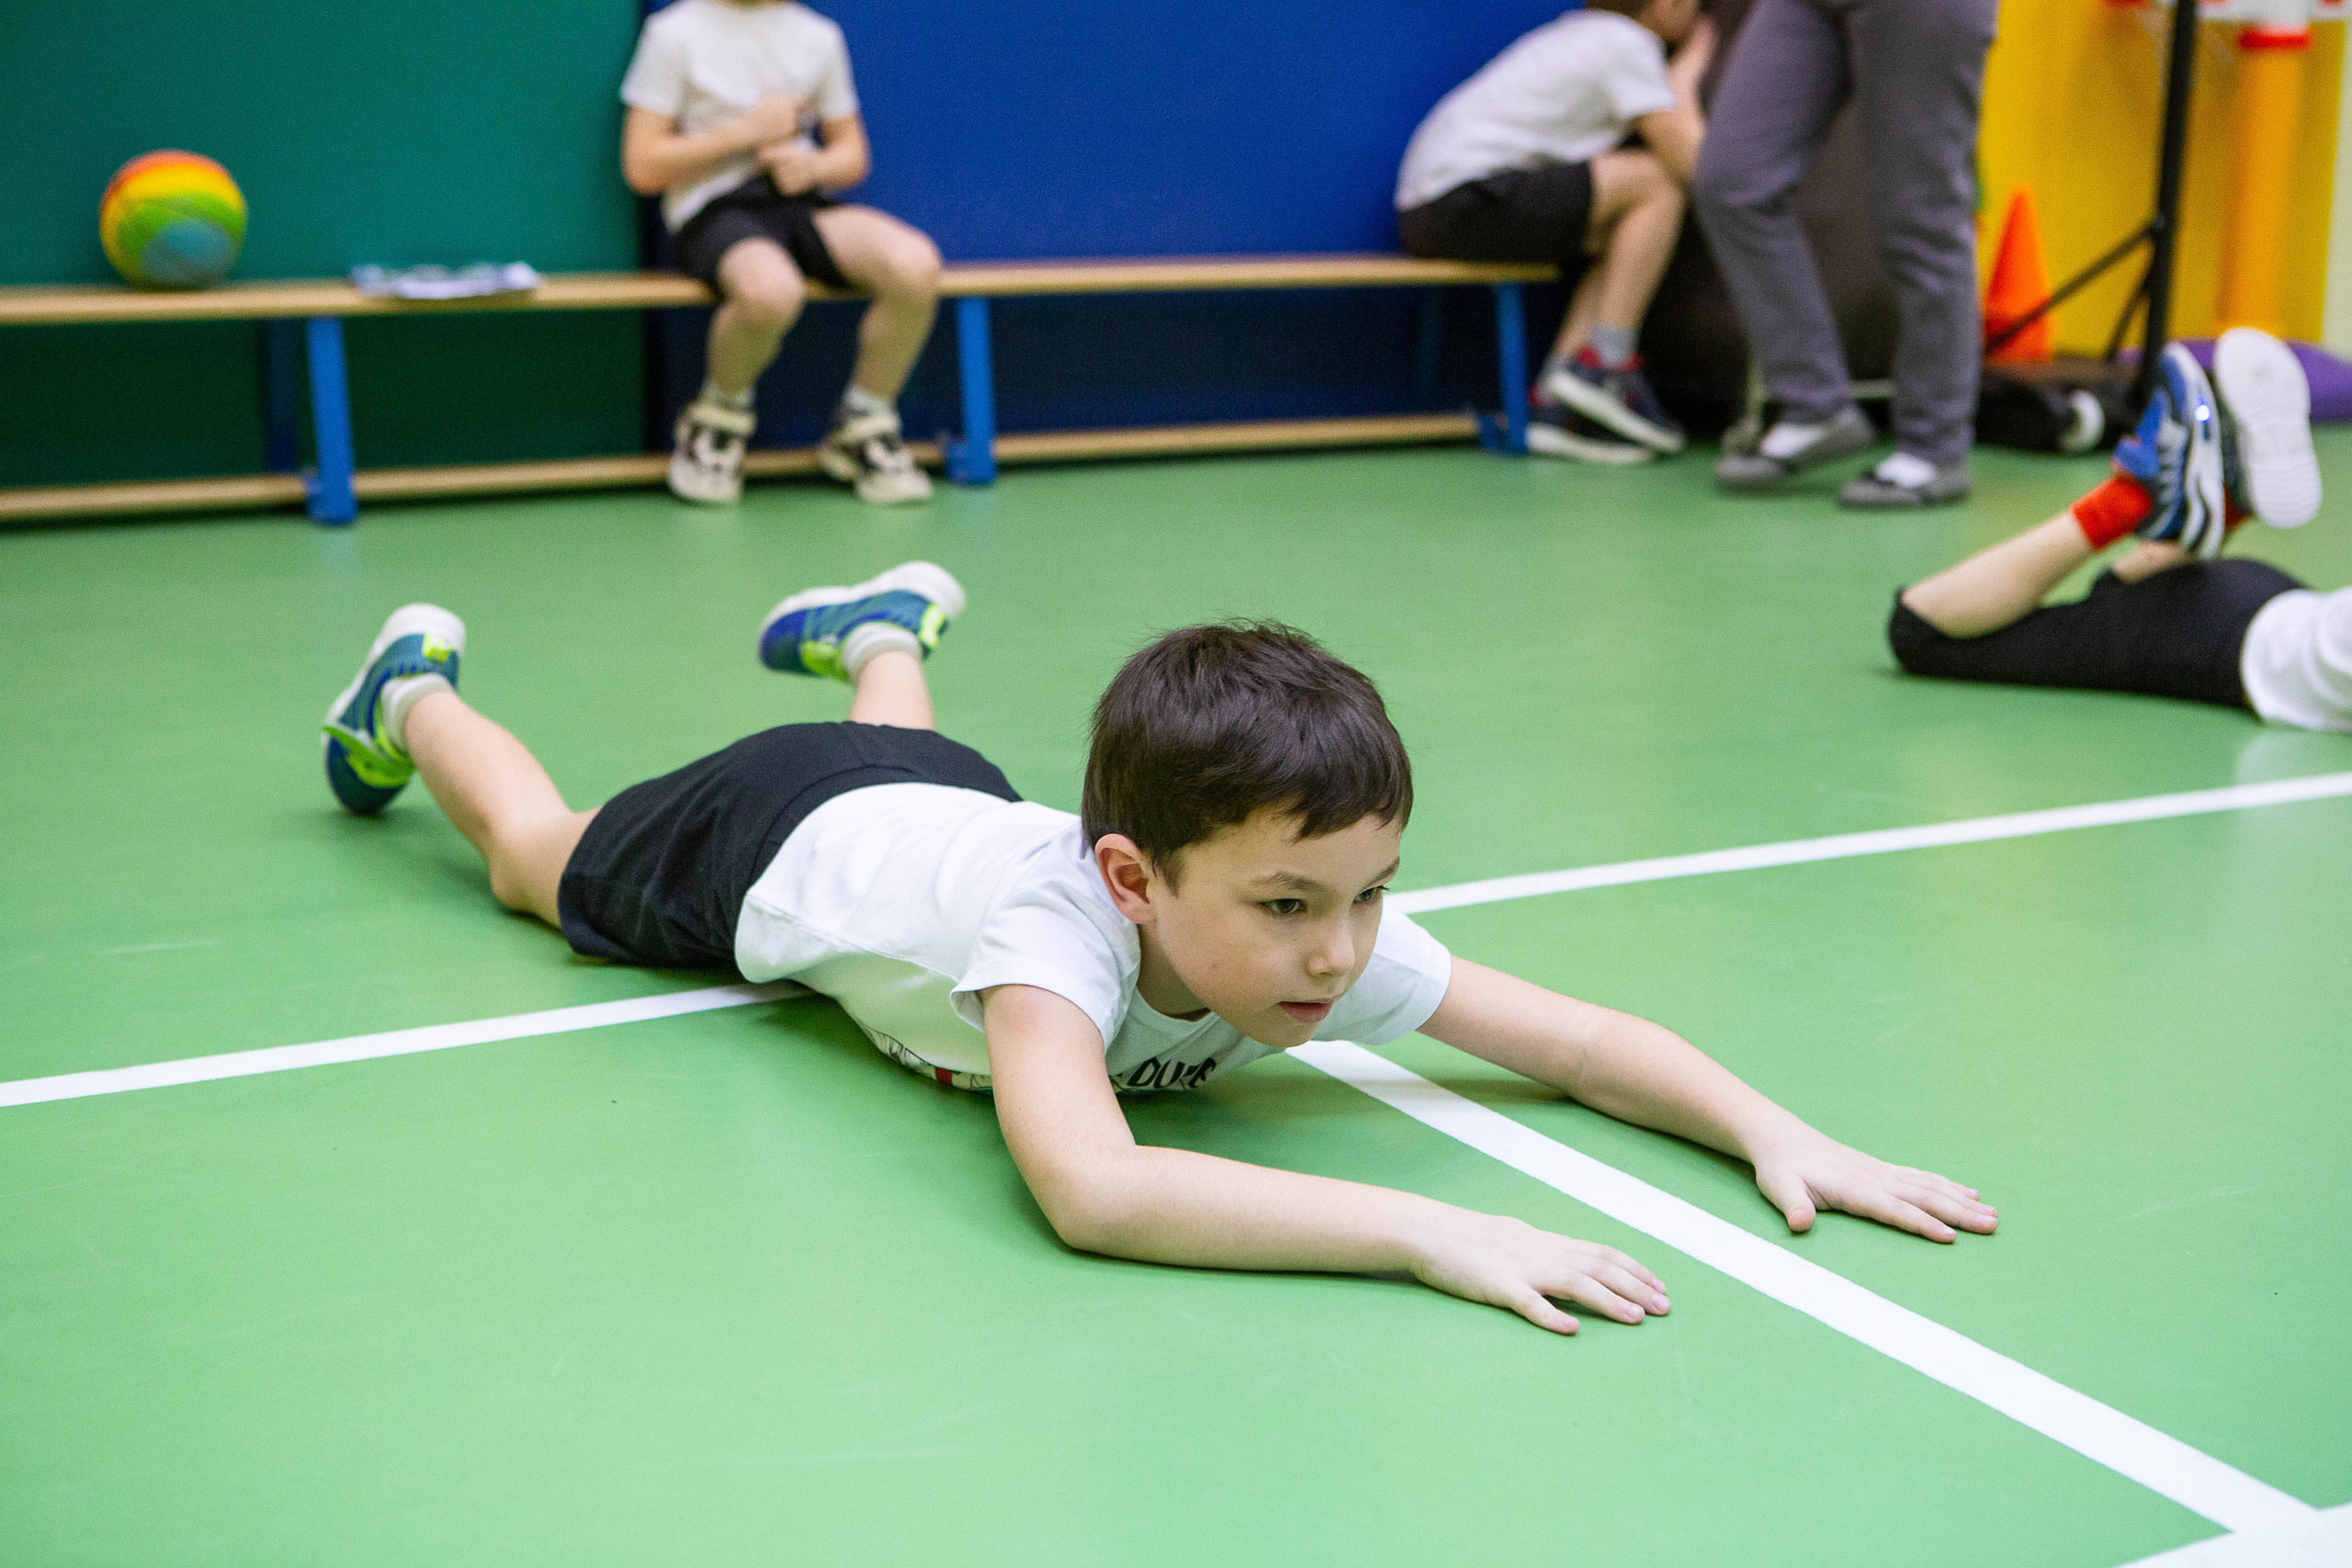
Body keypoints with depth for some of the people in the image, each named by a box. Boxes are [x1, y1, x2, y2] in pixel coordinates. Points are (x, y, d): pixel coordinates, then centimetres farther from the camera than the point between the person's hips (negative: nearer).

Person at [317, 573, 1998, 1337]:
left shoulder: (1328, 926, -37)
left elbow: (1574, 1039, -33)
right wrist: (1424, 1229, -71)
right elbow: (1085, 1189, -67)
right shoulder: (1056, 917, -51)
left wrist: (1772, 1128, -50)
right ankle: (418, 690, 53)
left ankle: (880, 632, 67)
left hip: (952, 799, 4)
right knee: (538, 863, 28)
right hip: (776, 836, -3)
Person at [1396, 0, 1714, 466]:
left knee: (1620, 238, 16)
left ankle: (1556, 401, 3)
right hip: (1469, 197, -10)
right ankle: (1603, 367, -5)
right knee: (1660, 182, -6)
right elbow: (1693, 163, -8)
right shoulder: (1627, 43, -5)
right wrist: (1686, 75, 6)